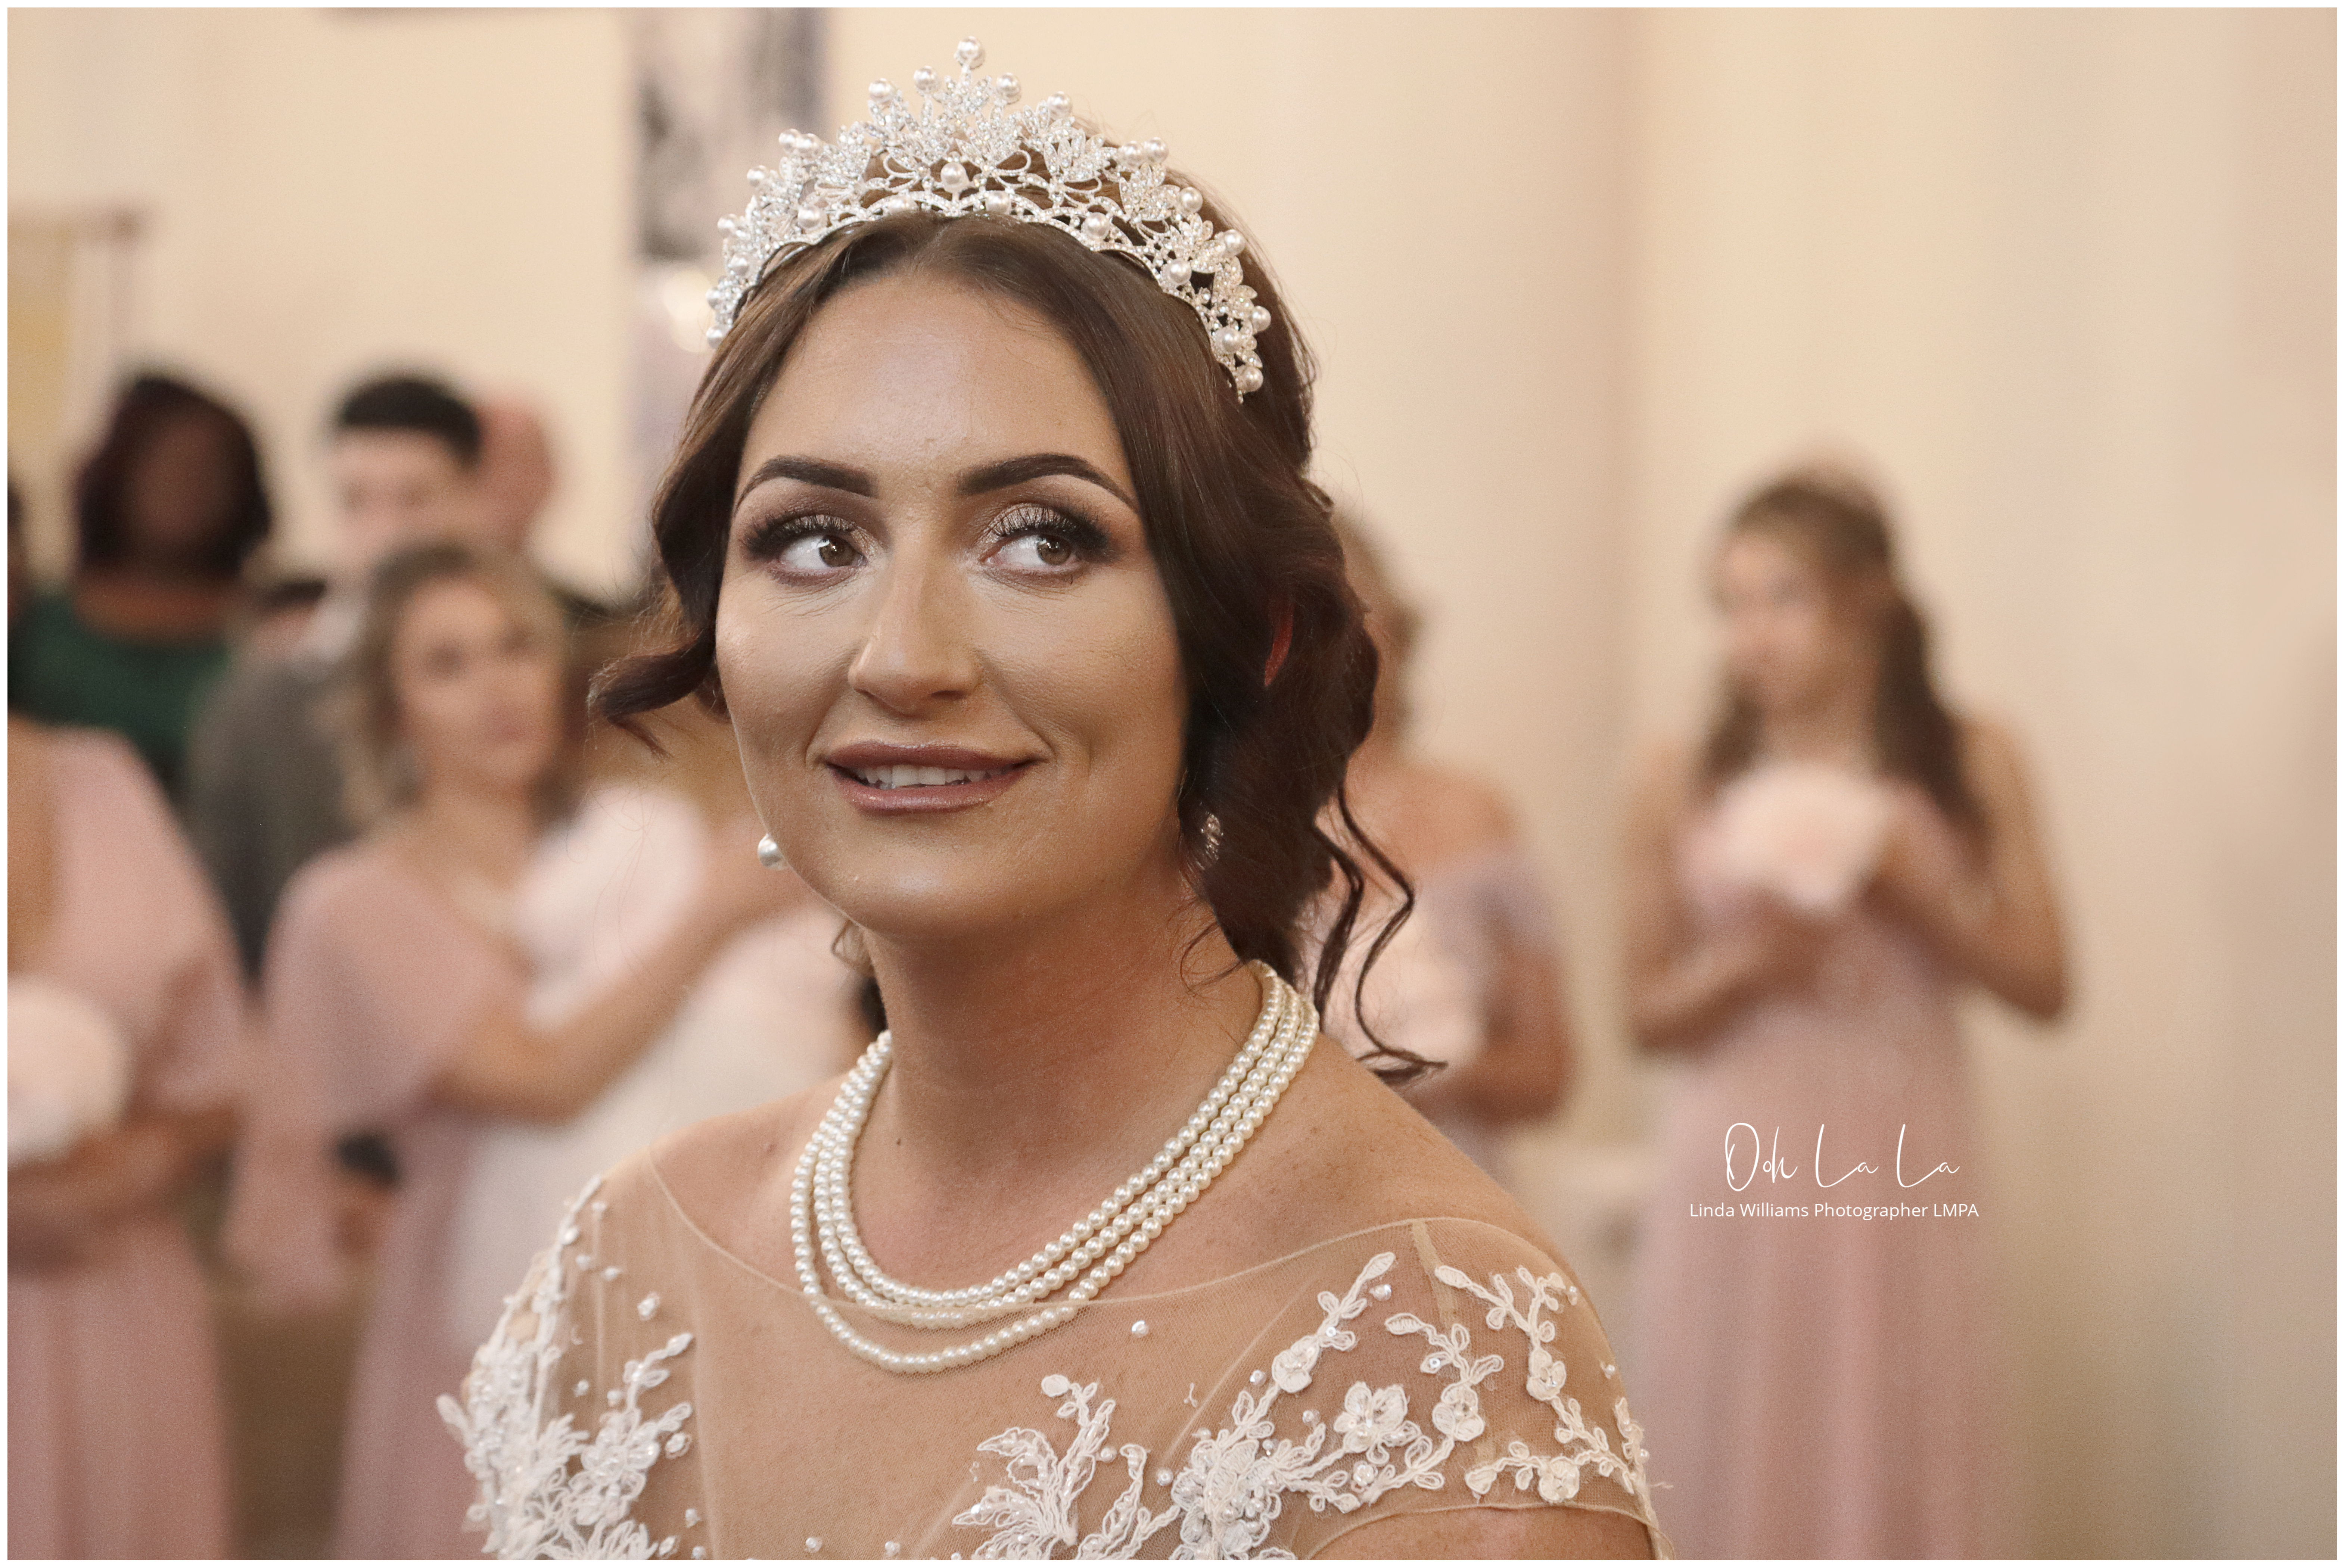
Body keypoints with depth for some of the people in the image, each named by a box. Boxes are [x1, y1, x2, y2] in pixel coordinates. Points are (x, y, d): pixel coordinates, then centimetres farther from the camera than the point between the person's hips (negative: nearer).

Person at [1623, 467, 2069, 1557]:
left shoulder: (1969, 764, 3)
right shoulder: (1683, 784, 1)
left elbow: (2043, 983, 3)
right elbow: (1648, 1014, 4)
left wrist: (1914, 892, -11)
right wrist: (1744, 965, -15)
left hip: (1899, 1180, 0)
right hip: (1735, 1187, 0)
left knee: (1899, 1486, 2)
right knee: (1741, 1483, 1)